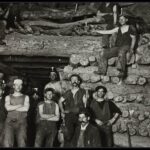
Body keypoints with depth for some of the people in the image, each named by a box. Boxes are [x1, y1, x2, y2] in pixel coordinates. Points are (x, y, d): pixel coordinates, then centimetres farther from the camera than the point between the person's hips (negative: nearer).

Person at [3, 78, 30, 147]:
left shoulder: (25, 97, 14)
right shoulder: (8, 97, 18)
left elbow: (26, 108, -3)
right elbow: (8, 108, -1)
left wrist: (12, 108, 2)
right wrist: (19, 106, 0)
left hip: (21, 122, 0)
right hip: (10, 122, 1)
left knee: (22, 144, -10)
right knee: (7, 143, -12)